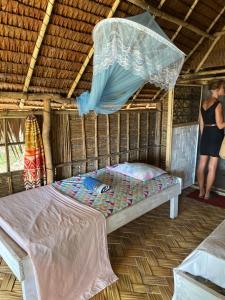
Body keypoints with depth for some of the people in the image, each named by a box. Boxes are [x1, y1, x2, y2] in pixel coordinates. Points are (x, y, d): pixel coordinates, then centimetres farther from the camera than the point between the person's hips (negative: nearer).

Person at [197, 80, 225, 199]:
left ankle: (201, 191, 20)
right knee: (212, 167, 2)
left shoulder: (203, 103, 8)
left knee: (201, 165, 10)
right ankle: (207, 193, 12)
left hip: (205, 134, 7)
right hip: (215, 135, -7)